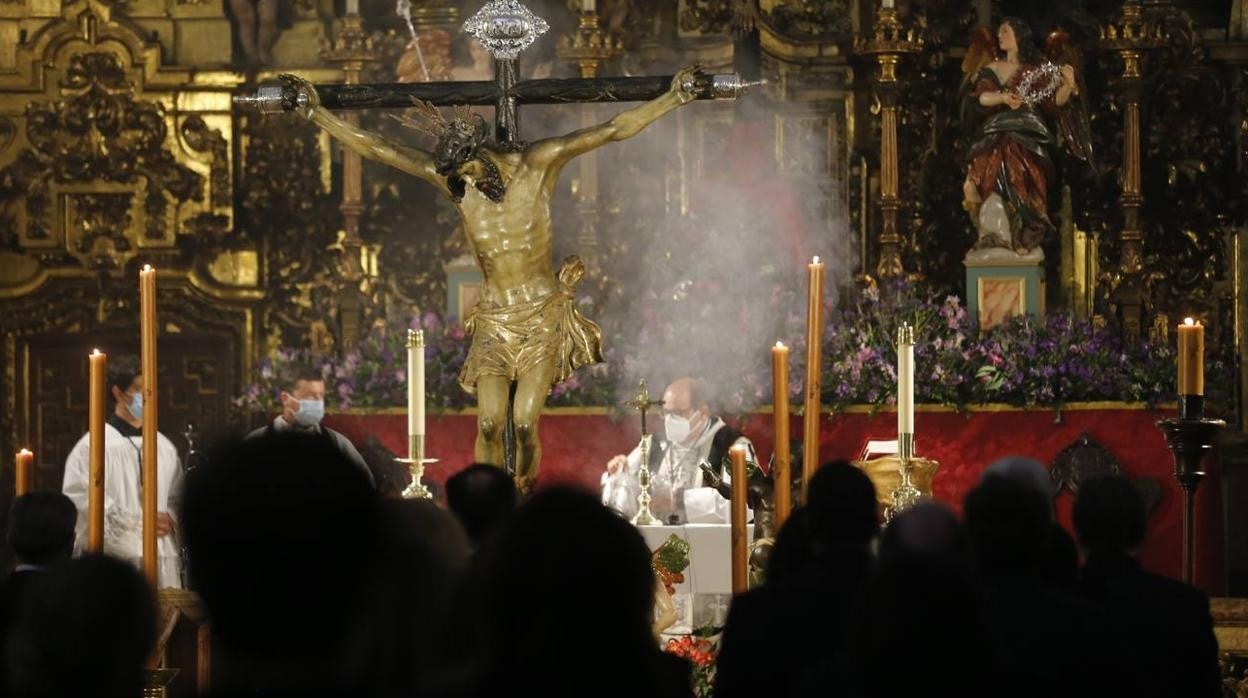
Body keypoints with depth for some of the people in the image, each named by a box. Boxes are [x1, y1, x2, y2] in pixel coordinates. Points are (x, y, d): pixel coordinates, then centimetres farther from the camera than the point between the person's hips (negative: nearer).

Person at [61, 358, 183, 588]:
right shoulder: (93, 445, -2)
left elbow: (177, 498, 20)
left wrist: (170, 518, -3)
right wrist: (134, 522, -11)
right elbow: (80, 499, -9)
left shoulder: (164, 446, 15)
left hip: (163, 561, 5)